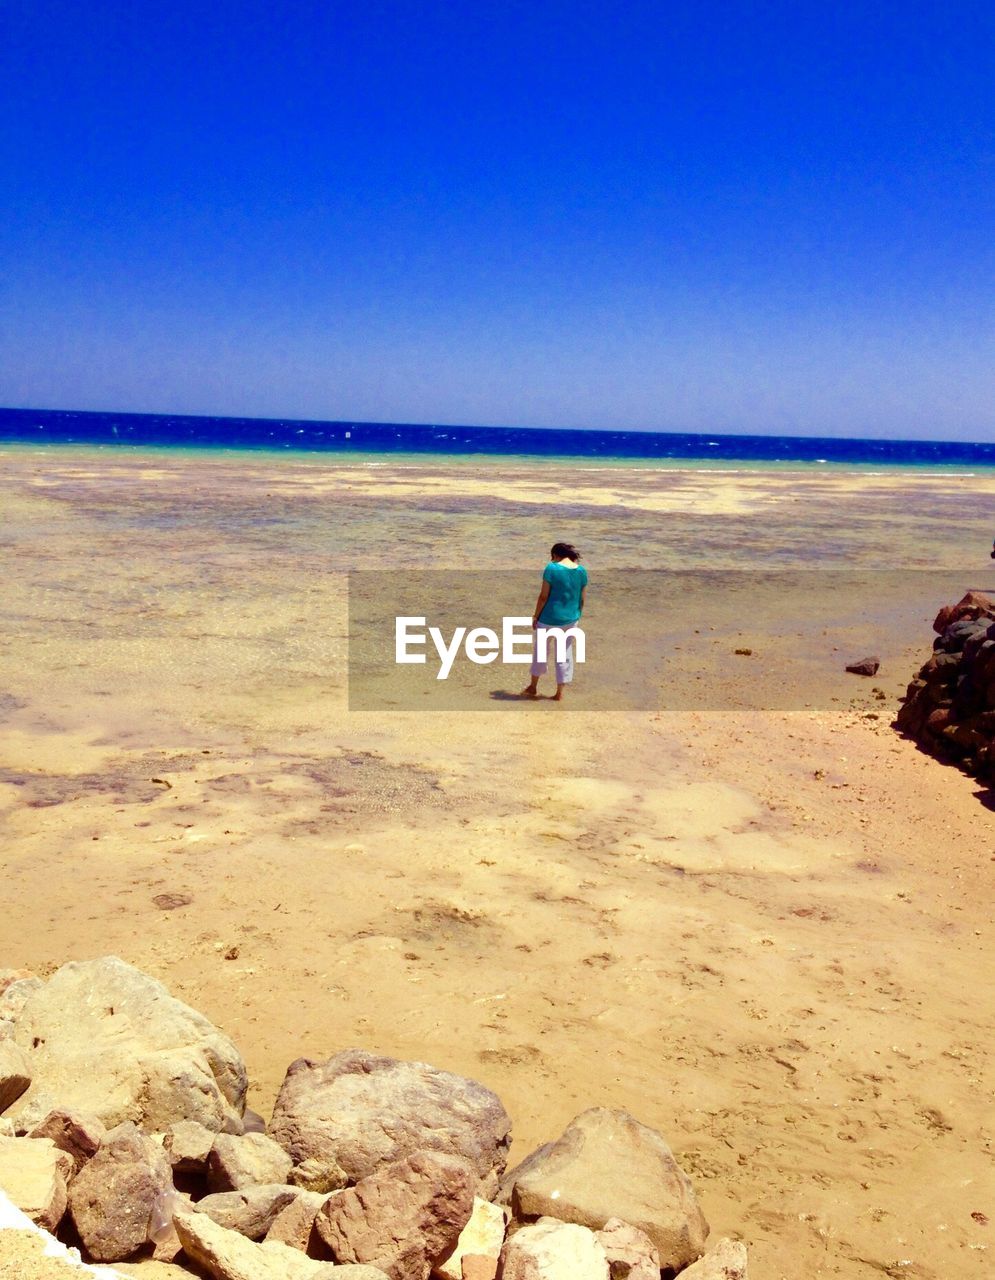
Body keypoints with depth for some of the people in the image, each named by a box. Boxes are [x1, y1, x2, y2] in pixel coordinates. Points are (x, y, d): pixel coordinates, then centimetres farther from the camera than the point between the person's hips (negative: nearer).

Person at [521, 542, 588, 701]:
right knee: (565, 654, 14)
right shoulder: (582, 571, -1)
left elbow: (543, 596, -13)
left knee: (540, 650, 16)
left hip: (550, 618, -4)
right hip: (570, 619, 4)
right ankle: (559, 693, 20)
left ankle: (533, 687, 30)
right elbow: (582, 599, 4)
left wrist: (536, 616, -3)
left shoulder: (552, 568, -14)